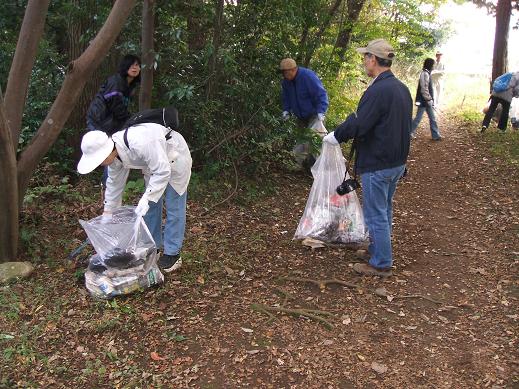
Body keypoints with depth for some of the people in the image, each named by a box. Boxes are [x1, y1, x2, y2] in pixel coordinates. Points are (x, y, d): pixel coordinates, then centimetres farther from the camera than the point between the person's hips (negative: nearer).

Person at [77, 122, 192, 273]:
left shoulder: (139, 143, -41)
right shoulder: (114, 153, -13)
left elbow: (162, 172, -35)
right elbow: (114, 183, 2)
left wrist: (145, 200, -35)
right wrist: (107, 215, 8)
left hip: (174, 158, -8)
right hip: (154, 161, 8)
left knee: (173, 208, -3)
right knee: (151, 205, 11)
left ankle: (173, 253, 7)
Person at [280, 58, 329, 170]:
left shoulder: (308, 76, -21)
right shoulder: (286, 82, 0)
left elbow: (321, 94, -22)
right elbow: (285, 98, 16)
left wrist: (321, 112, -31)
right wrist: (286, 110, 0)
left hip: (314, 116, -7)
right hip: (301, 118, 7)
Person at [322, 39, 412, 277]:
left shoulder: (377, 91, -23)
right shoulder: (402, 88, 7)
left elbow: (357, 126, -26)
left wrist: (333, 137, -9)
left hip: (377, 165, -9)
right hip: (397, 161, 9)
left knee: (375, 215, 3)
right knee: (384, 210, 22)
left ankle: (381, 264, 14)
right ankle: (378, 249, 38)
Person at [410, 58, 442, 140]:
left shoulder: (427, 73, 12)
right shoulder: (425, 74, -19)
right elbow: (424, 89, -23)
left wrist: (431, 100, 20)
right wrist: (429, 100, -19)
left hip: (427, 101, 10)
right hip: (424, 101, -10)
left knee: (432, 118, 11)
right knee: (418, 117, 0)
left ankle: (436, 135, 15)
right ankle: (411, 132, 13)